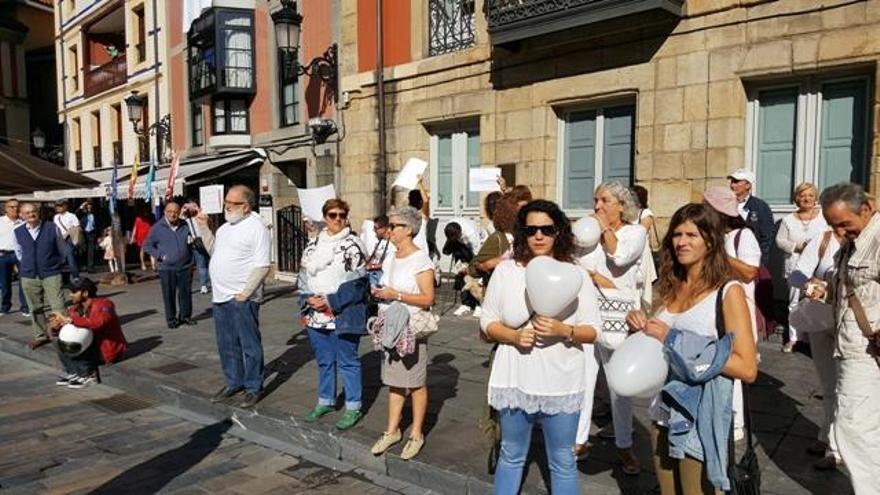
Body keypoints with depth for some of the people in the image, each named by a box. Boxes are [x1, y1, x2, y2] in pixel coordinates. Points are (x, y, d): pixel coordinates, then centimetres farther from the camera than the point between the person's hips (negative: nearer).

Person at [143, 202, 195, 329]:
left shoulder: (185, 226, 4)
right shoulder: (158, 227, -1)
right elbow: (147, 245, 5)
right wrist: (160, 255, -7)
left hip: (185, 267, 2)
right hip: (167, 269, -2)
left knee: (186, 293, 8)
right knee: (169, 295, 3)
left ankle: (185, 316, 23)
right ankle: (171, 319, 15)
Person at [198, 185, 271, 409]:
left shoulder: (256, 227, -12)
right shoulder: (226, 226, 15)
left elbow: (262, 266, -17)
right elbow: (213, 250, 21)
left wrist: (245, 293, -20)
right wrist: (203, 227, 12)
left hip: (241, 298, -8)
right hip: (221, 296, 8)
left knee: (249, 345, 2)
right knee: (226, 344, 17)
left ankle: (253, 388, 14)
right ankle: (234, 382, 31)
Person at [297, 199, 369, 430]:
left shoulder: (352, 244, -8)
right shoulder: (313, 243, 11)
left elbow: (357, 283, -13)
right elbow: (304, 275, 14)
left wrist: (331, 301, -17)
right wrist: (308, 298, -3)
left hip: (343, 315, -5)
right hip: (316, 314, 6)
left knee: (348, 361, 4)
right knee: (324, 361, 18)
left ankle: (353, 407, 17)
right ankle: (325, 401, 34)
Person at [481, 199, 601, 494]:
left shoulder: (576, 274, -3)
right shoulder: (505, 271, -1)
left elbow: (593, 331, -2)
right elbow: (487, 323, 3)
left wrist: (563, 331, -22)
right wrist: (513, 336, -16)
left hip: (561, 384, 0)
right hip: (514, 380, 1)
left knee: (563, 463, 13)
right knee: (511, 457, 18)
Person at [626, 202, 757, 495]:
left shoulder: (728, 292, -12)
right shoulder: (671, 288, 6)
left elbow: (747, 369, -18)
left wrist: (675, 341, -21)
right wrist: (643, 329, -5)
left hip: (701, 420, -6)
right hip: (663, 414, 6)